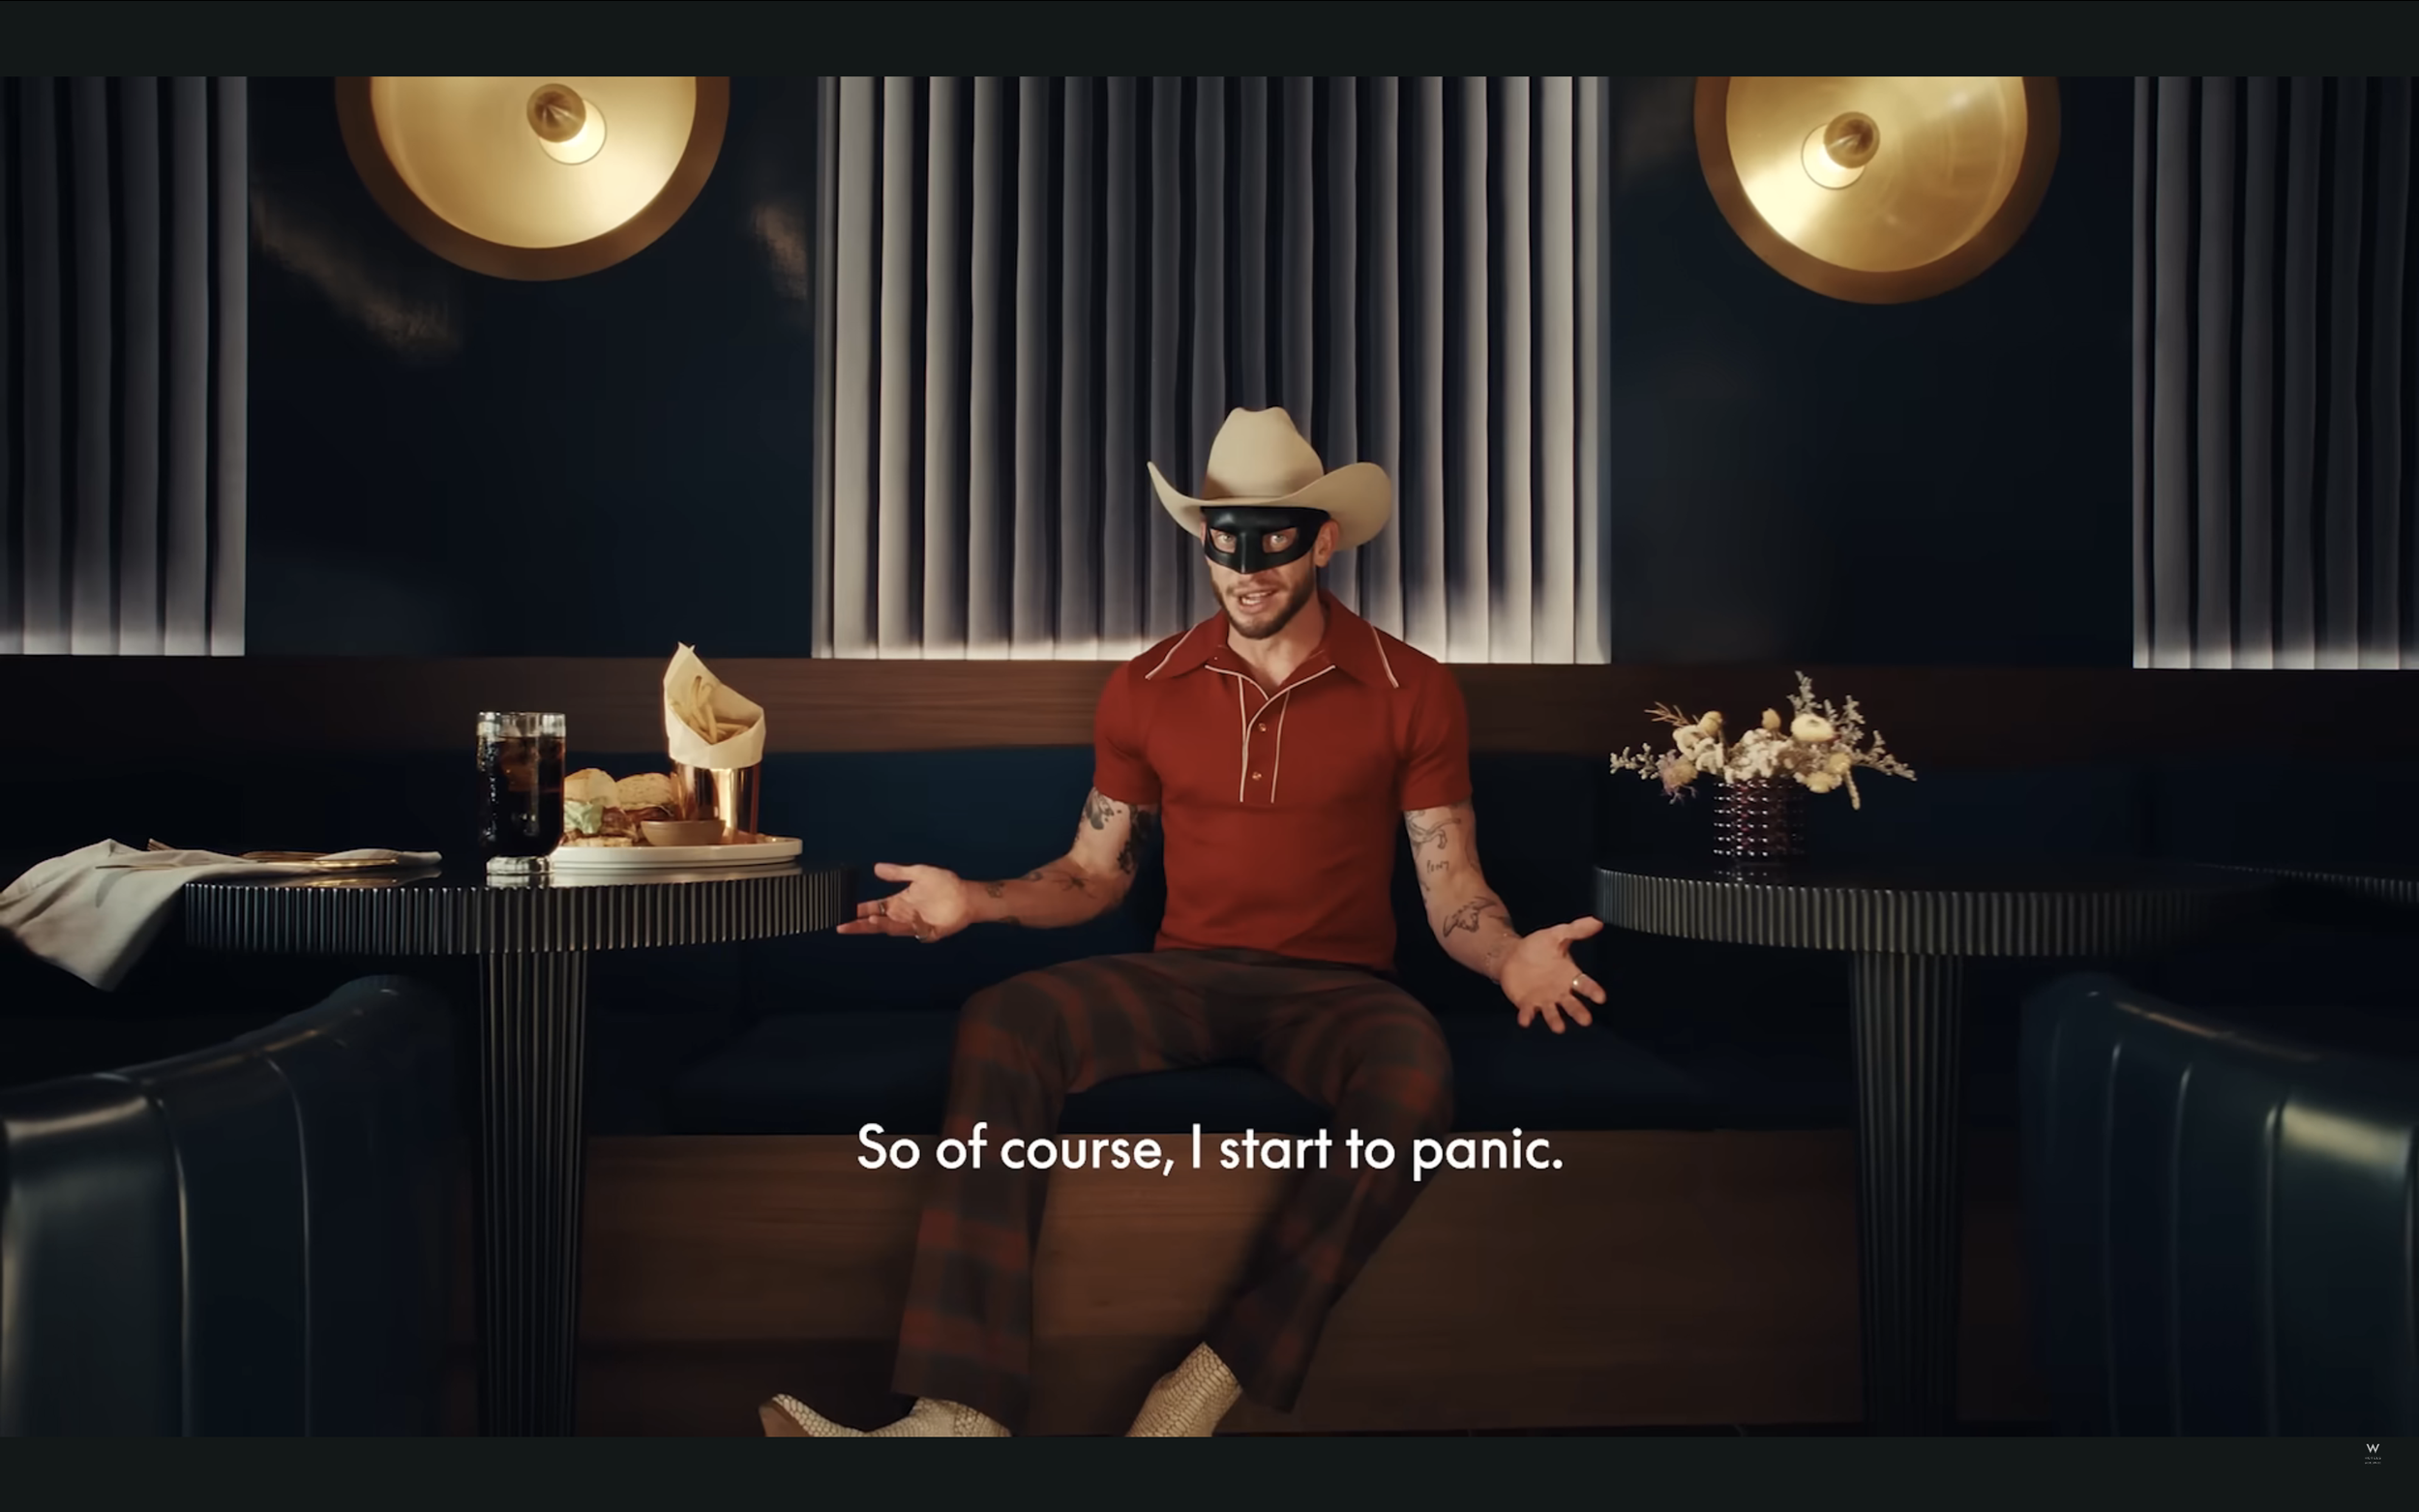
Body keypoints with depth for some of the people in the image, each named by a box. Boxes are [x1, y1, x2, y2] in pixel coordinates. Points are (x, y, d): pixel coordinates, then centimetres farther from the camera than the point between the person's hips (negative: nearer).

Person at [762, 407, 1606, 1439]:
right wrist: (978, 900, -3)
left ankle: (1206, 1392, -30)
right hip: (1183, 974, 2)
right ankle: (961, 1412, -33)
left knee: (1414, 1084, -37)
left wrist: (1509, 957, -21)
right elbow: (1094, 874, 15)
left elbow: (1451, 890, 1)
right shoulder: (1146, 691, 10)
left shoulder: (1410, 691, 2)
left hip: (1335, 986, -2)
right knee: (1002, 1022, -27)